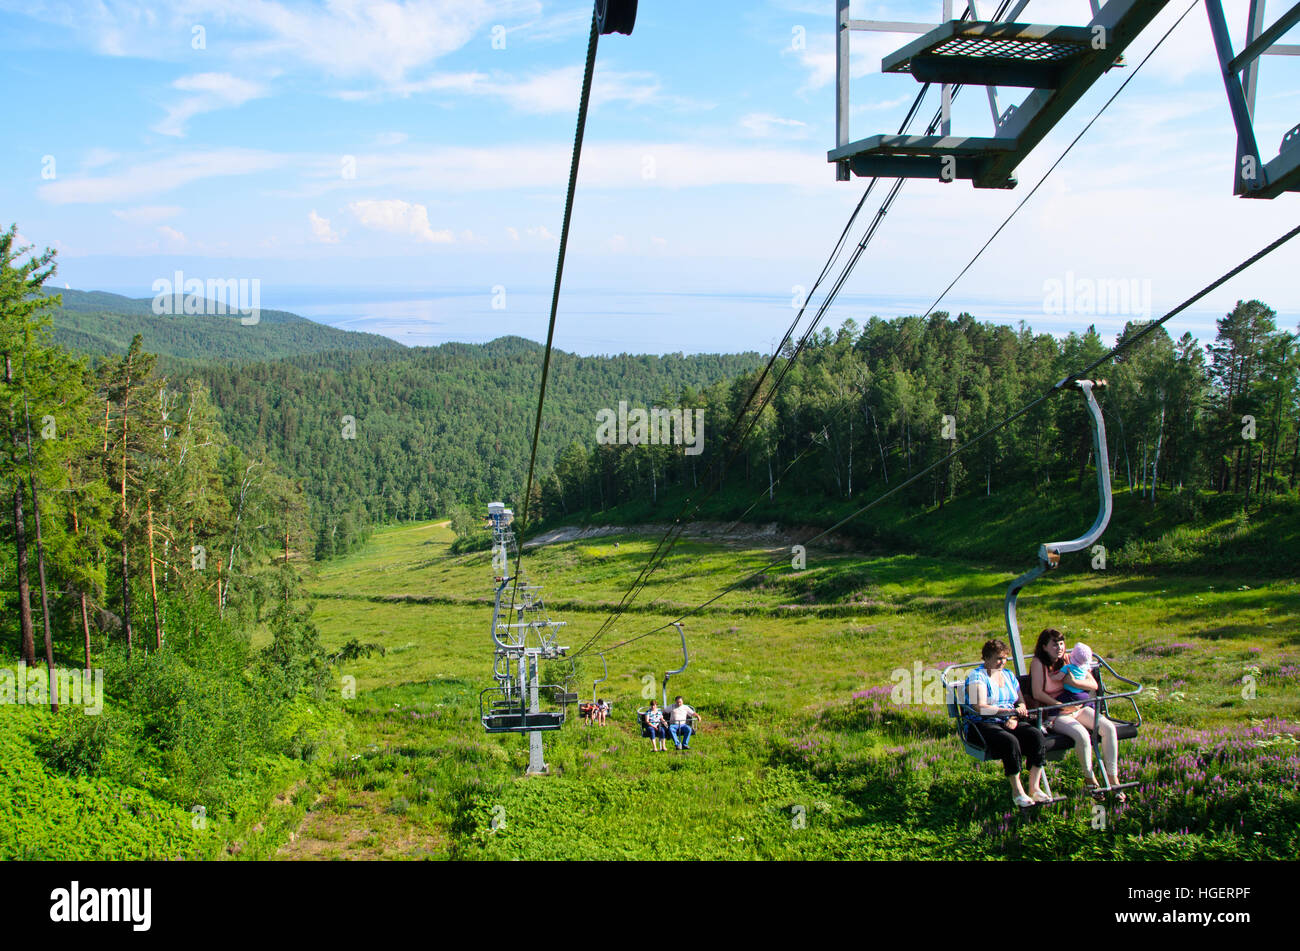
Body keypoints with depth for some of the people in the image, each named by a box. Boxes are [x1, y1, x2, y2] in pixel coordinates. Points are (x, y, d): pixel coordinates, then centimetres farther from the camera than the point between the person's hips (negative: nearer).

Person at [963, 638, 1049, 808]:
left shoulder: (1009, 675, 19)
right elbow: (980, 708, -17)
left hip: (1009, 723, 6)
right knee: (1010, 741, -35)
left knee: (1036, 735, -23)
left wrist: (1015, 718, -6)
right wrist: (1009, 711, -26)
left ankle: (1034, 788, -20)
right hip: (983, 725, -6)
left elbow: (1021, 703, 17)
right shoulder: (977, 676, -4)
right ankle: (1017, 792, -24)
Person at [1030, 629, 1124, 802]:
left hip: (1077, 707, 5)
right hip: (1054, 714, -5)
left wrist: (1073, 682, -12)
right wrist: (1063, 706, -17)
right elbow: (1038, 693, -13)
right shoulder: (1038, 663, -4)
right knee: (1082, 735, -31)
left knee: (1108, 727, -18)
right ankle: (1089, 778, -7)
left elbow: (1094, 684, 5)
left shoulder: (1068, 660, 9)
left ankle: (1113, 780, -11)